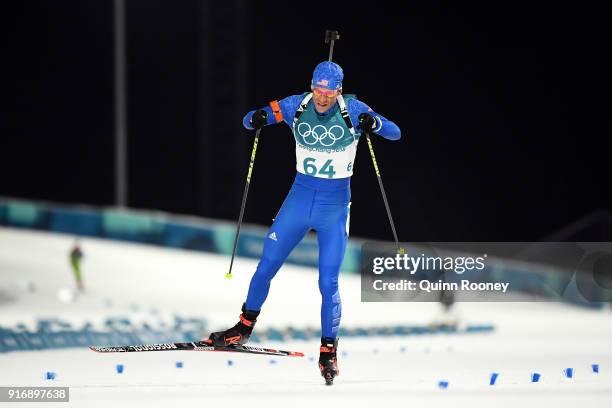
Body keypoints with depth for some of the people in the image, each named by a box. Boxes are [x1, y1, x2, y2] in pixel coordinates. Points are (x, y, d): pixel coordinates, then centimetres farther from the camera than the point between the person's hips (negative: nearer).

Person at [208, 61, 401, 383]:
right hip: (299, 198, 3)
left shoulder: (352, 110, -12)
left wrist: (374, 123, -36)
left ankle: (328, 350, 7)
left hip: (335, 206, -3)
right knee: (266, 266, 7)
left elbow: (394, 133, -14)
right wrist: (256, 119, -25)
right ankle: (245, 327, 27)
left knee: (328, 282, -8)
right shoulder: (296, 106, -6)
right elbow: (249, 120, 0)